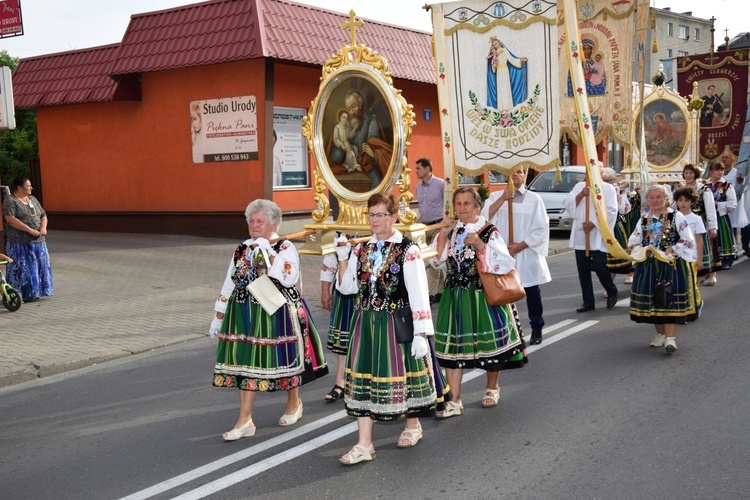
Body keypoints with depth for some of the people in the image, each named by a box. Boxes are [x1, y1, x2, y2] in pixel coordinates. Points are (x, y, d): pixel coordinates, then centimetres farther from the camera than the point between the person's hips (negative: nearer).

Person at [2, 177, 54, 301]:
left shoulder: (33, 199, 15)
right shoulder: (10, 201, -6)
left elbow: (43, 215, 16)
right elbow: (11, 220, -18)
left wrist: (43, 228, -6)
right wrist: (31, 230, -21)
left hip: (38, 241, 7)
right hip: (20, 243, -6)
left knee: (39, 266, 7)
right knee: (22, 269, -5)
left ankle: (34, 293, 17)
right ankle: (20, 296, 1)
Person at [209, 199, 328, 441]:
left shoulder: (285, 247, -6)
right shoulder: (242, 249, 10)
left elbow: (290, 278, -23)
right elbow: (229, 283, 14)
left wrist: (267, 253, -25)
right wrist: (218, 317, 12)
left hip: (277, 314, -4)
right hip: (245, 314, 5)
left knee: (283, 358, 8)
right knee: (245, 362, 1)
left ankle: (294, 403, 35)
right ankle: (245, 421, 6)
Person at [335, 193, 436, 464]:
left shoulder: (408, 250, -10)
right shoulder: (362, 249, 8)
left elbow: (418, 293, -12)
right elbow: (347, 287, 10)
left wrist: (421, 333, -16)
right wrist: (343, 259, -4)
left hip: (397, 323, -5)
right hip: (365, 322, 5)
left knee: (402, 371, 8)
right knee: (363, 376, 3)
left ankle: (413, 425, 35)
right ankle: (364, 444, 8)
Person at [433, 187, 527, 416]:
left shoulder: (489, 231, -6)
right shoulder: (452, 230, 7)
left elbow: (506, 264, -14)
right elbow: (436, 259, 5)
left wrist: (480, 245, -22)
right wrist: (443, 234, -5)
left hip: (484, 295, -3)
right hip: (455, 295, 3)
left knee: (490, 342, 8)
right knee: (453, 344, -1)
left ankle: (492, 388, 34)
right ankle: (455, 401, 6)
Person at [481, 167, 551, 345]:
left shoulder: (534, 199, -2)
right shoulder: (495, 196, 4)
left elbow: (541, 229, -6)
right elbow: (484, 217, -12)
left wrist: (520, 246, -12)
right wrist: (502, 198, -17)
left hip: (527, 255, -1)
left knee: (532, 293, 8)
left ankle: (537, 329, 22)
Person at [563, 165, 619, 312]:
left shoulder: (608, 188, 2)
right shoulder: (579, 186, 15)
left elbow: (610, 210, -8)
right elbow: (567, 205, 4)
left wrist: (594, 223, -15)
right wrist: (581, 194, -9)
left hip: (598, 235, -4)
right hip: (580, 234, 4)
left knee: (599, 266, -8)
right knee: (583, 269, 4)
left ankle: (612, 292, 18)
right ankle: (588, 301, 13)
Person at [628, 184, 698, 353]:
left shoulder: (676, 217, 0)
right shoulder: (643, 220, 11)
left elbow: (688, 240, -5)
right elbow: (632, 243, 11)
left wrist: (671, 250, -15)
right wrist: (644, 251, -8)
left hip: (671, 264, -4)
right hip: (648, 265, 4)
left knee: (670, 299, -10)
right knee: (652, 299, 5)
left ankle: (670, 338, -9)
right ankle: (660, 334, 20)